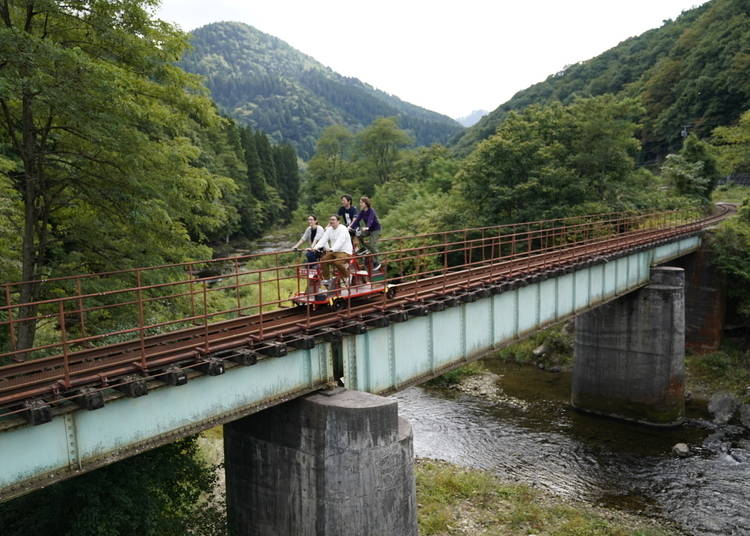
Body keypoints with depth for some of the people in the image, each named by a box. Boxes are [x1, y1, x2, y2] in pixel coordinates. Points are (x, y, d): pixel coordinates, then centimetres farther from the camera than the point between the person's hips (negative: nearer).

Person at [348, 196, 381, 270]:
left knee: (372, 246, -13)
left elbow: (370, 219, -38)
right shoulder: (362, 211, -1)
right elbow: (357, 219, -11)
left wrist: (367, 227, -57)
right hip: (368, 230, 7)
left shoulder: (371, 211, -21)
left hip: (375, 229, -7)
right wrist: (351, 227, -26)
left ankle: (376, 263, 1)